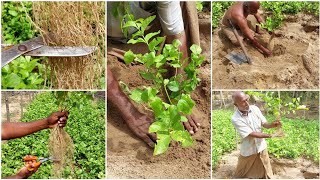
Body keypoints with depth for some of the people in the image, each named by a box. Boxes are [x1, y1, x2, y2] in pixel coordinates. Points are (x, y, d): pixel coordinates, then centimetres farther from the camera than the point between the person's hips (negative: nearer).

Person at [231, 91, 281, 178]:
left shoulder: (255, 109, -11)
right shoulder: (236, 119, -26)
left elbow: (264, 124, -5)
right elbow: (252, 134, -26)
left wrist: (272, 124, -29)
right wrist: (271, 135, -28)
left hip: (261, 147, 4)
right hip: (248, 150, -4)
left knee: (265, 171, 19)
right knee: (241, 173, 19)